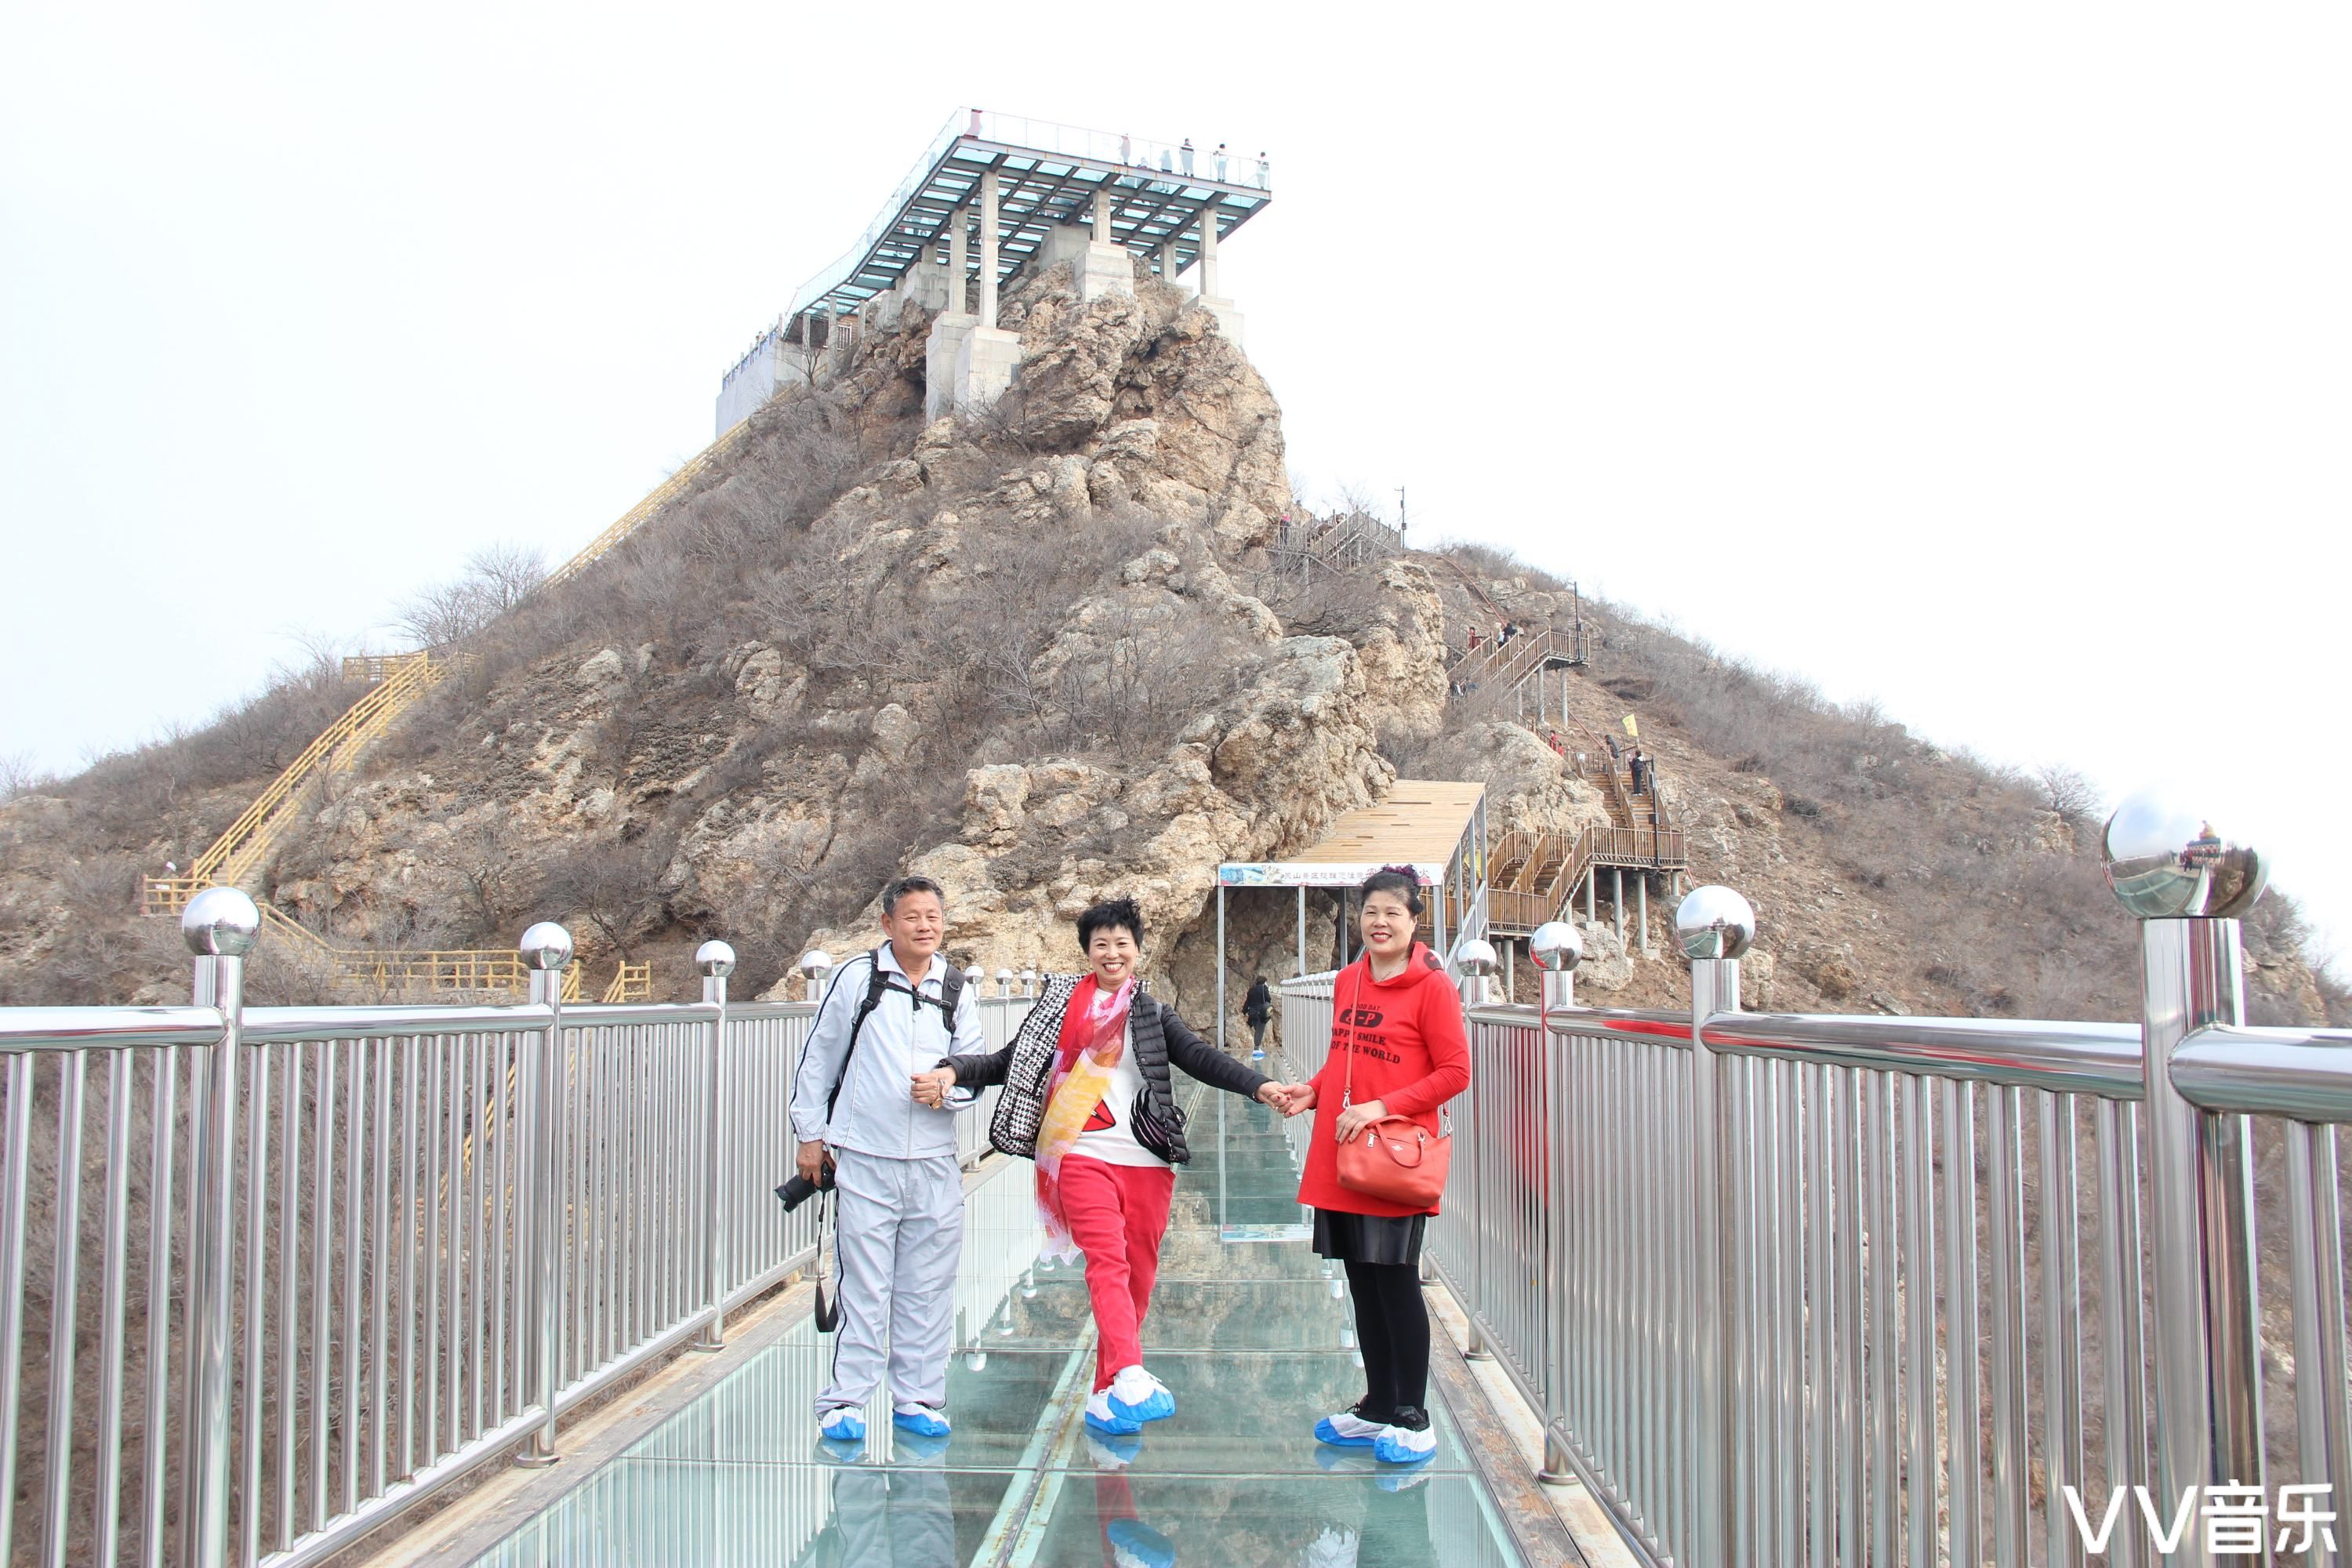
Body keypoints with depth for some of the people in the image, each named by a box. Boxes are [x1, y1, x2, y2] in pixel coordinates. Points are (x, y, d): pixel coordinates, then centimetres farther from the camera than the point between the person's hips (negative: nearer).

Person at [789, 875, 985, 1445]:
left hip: (934, 1162, 3)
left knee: (928, 1288, 8)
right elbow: (818, 1058, 5)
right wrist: (810, 1134, 5)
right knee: (863, 1286, -1)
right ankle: (845, 1400, 11)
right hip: (863, 1160, -3)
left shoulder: (956, 990, 9)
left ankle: (917, 1398, 19)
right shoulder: (857, 977, 0)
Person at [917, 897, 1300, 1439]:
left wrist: (1259, 1087, -16)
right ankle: (1131, 1379, -29)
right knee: (1107, 1263, -17)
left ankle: (1108, 1394, 14)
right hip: (1085, 1156, -2)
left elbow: (1202, 1058, 0)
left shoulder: (1154, 1013, 13)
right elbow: (1011, 1061, 7)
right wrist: (953, 1072, -11)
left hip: (1149, 1161, 2)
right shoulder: (1063, 1004, 10)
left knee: (1138, 1274, 4)